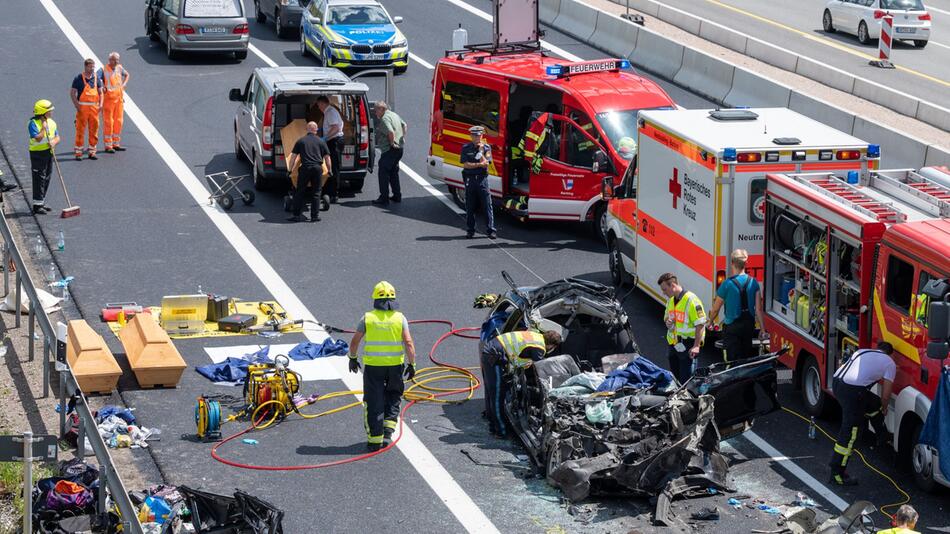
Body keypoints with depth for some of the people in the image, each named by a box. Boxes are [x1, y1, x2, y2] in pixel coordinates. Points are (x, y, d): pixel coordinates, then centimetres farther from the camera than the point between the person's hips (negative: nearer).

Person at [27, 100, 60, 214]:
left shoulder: (51, 122, 8)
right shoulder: (33, 123, -14)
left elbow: (57, 137, 6)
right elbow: (38, 138, -25)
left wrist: (54, 142, -15)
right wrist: (44, 127, -18)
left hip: (49, 153, 7)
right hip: (38, 154, -7)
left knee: (46, 179, 12)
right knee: (39, 179, -6)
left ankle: (41, 203, 23)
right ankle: (37, 205, -3)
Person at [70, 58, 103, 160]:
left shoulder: (96, 78, 10)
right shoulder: (79, 78, -3)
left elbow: (100, 92, 16)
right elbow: (72, 93, -3)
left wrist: (100, 104, 2)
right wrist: (77, 106, -11)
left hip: (94, 107, 4)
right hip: (82, 107, -4)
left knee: (94, 129, 7)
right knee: (80, 130, -3)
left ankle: (92, 151, 17)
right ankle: (78, 152, 2)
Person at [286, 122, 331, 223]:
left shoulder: (301, 141, 9)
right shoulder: (321, 141, 10)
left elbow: (293, 157, 8)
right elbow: (327, 158, 10)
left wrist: (290, 169, 15)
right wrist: (330, 170, 21)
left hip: (305, 168, 0)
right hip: (317, 168, 0)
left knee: (299, 192, 7)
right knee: (316, 193, 8)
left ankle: (297, 215, 6)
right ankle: (314, 216, 6)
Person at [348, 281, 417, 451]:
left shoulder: (367, 318, -3)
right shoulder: (400, 318, -4)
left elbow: (355, 341, 2)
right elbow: (409, 343, -10)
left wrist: (353, 358, 18)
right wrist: (412, 365, -2)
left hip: (373, 366, -1)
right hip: (395, 366, 1)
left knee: (374, 403, 6)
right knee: (393, 398, 20)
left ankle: (375, 440, 7)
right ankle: (388, 430, 7)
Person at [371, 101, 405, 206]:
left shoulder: (385, 118, -16)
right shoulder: (394, 115, 16)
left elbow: (391, 132, -30)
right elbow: (404, 125, 29)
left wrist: (391, 143, -17)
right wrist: (402, 137, 22)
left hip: (390, 150, -10)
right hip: (399, 148, 10)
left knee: (383, 173, -6)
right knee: (394, 172, 20)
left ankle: (384, 198, -8)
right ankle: (397, 196, 23)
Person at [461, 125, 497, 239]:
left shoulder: (486, 147, 4)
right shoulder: (466, 148, 4)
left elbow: (486, 164, -6)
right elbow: (465, 164, -4)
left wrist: (480, 151, -11)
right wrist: (479, 164, -11)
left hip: (482, 179, -1)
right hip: (469, 179, 1)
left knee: (487, 205, -4)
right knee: (470, 207, 4)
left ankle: (490, 230, -1)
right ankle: (470, 230, 13)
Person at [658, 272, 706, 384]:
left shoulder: (691, 300, -16)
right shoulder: (670, 300, 12)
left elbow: (700, 324, -17)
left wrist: (696, 346, -22)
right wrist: (668, 322, 2)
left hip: (687, 346, -9)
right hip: (674, 344, 9)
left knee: (686, 379, -8)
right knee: (674, 378, 14)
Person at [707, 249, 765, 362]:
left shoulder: (727, 284, -13)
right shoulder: (753, 282, -2)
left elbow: (716, 308, -3)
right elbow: (758, 309, -3)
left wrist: (710, 322, 15)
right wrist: (762, 328, 4)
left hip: (732, 327, -4)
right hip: (749, 325, 4)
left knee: (732, 361, -1)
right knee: (747, 358, 17)